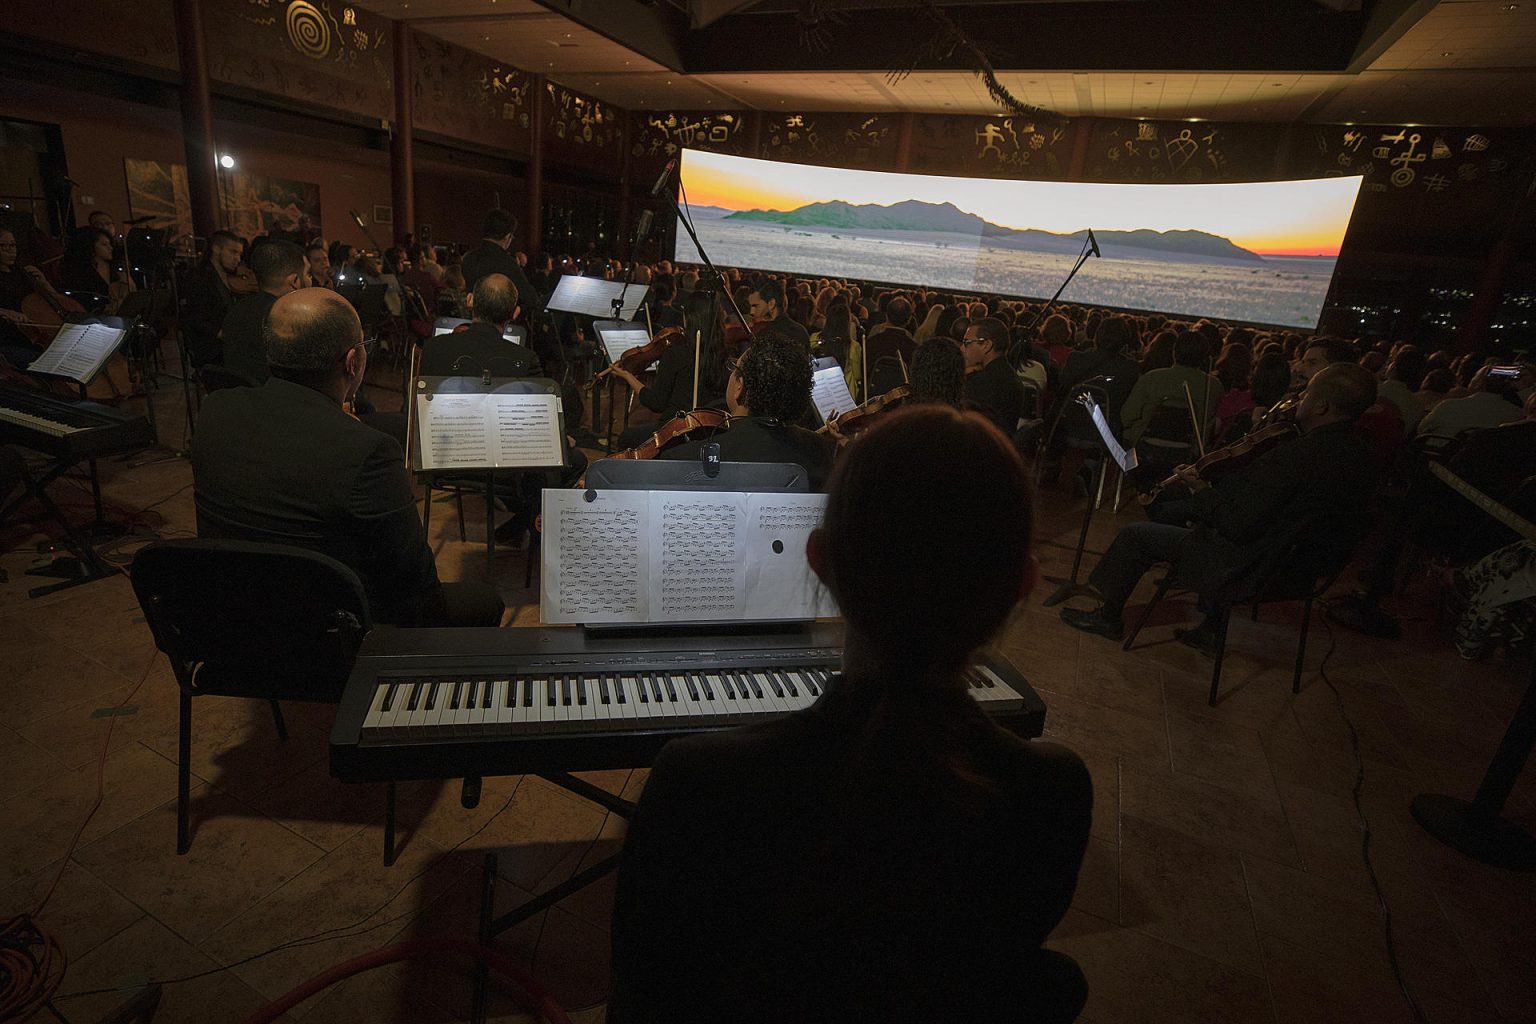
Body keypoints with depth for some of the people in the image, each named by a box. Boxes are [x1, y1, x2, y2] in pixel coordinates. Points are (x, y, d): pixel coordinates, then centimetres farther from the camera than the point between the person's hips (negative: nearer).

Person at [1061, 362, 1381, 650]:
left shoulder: (1293, 456, -30)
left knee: (1135, 535, 2)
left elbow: (1236, 527, -27)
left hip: (1249, 566, -9)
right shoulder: (1365, 456, -2)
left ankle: (1108, 615, 21)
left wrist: (1200, 489, -10)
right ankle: (1213, 626, 33)